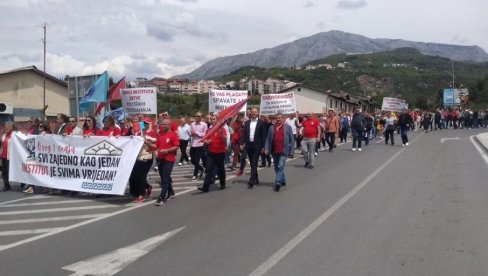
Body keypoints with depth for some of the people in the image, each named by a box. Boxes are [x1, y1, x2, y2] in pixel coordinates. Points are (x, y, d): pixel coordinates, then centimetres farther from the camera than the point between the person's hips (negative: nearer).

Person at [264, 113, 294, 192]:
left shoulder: (288, 127, 2)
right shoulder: (271, 127, 9)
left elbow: (292, 139, 1)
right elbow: (268, 139, 8)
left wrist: (291, 150, -3)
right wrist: (266, 149, -2)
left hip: (283, 151, -4)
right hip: (274, 151, 4)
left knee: (280, 167, -14)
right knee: (277, 168, 13)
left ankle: (278, 182, -18)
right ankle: (282, 180, 29)